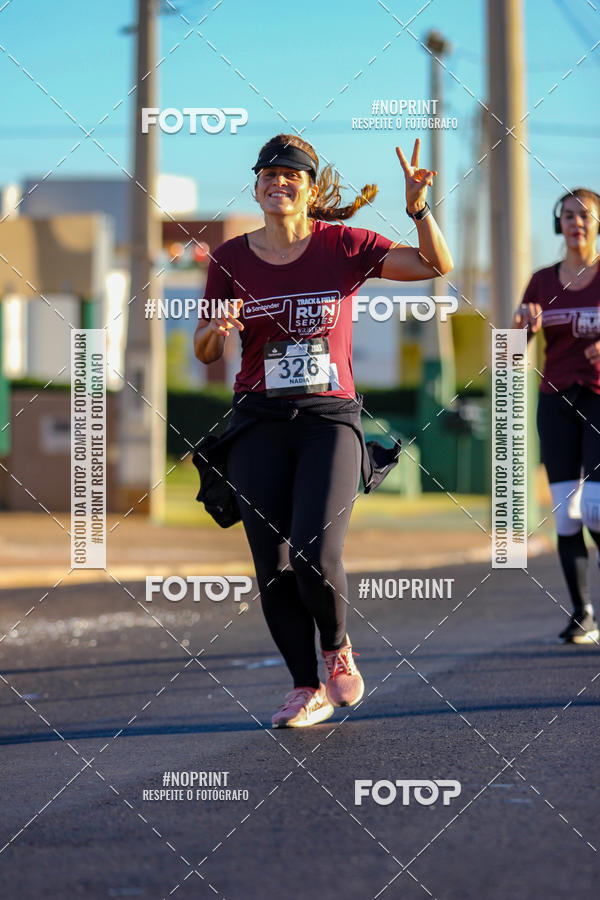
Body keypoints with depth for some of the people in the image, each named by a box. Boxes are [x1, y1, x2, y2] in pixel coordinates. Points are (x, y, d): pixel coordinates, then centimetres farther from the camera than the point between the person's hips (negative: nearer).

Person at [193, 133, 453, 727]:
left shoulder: (344, 246, 1)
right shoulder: (231, 259, 6)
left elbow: (437, 266, -1)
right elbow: (203, 352, 12)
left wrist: (418, 208, -18)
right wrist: (218, 328, -11)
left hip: (330, 417, -2)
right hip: (259, 425, 2)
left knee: (315, 556, -18)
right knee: (272, 567, -3)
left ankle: (338, 650, 12)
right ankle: (308, 690, 12)